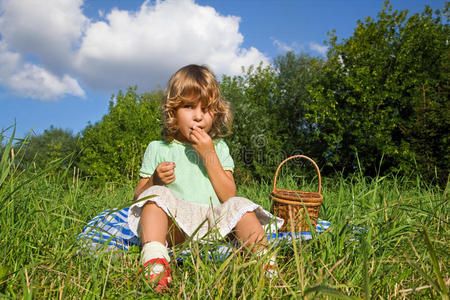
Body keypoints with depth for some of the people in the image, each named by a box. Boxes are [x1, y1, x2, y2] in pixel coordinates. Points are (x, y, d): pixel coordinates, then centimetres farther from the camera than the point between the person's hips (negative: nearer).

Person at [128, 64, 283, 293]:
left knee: (240, 206, -23)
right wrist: (155, 180, -15)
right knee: (158, 194, -26)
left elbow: (228, 197, 0)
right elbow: (138, 198, 8)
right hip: (174, 228, -1)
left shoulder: (218, 147, 13)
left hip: (212, 225, 2)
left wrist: (209, 155, -7)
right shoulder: (157, 149, 10)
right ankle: (154, 263, -40)